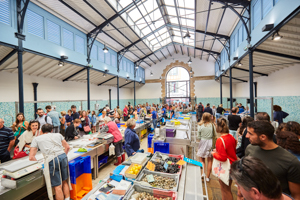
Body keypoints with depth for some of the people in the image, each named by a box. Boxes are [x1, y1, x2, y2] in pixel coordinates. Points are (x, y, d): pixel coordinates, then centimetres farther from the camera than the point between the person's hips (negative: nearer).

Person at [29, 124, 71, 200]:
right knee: (65, 182, 20)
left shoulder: (36, 139, 18)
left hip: (51, 160, -3)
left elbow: (31, 157, 14)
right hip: (63, 156, 3)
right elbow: (67, 147, 23)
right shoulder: (58, 135, 23)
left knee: (57, 186, 6)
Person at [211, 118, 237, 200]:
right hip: (233, 165, 8)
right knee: (227, 187, 25)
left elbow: (222, 157, -26)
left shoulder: (220, 140, -27)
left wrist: (214, 154, -9)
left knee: (225, 189, 12)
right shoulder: (231, 137, -2)